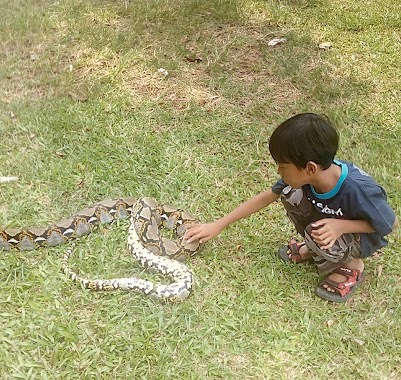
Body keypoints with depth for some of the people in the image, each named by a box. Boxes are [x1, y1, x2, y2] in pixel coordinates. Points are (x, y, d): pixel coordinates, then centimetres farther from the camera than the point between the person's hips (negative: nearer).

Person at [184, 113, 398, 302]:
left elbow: (391, 224, -21)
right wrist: (218, 225, -7)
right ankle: (315, 249, 5)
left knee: (317, 234, -33)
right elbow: (265, 198, -8)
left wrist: (341, 226, -34)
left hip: (364, 237, -5)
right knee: (291, 194, -17)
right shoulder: (302, 175, -22)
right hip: (332, 218, 5)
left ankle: (352, 265, -2)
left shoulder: (358, 188, -38)